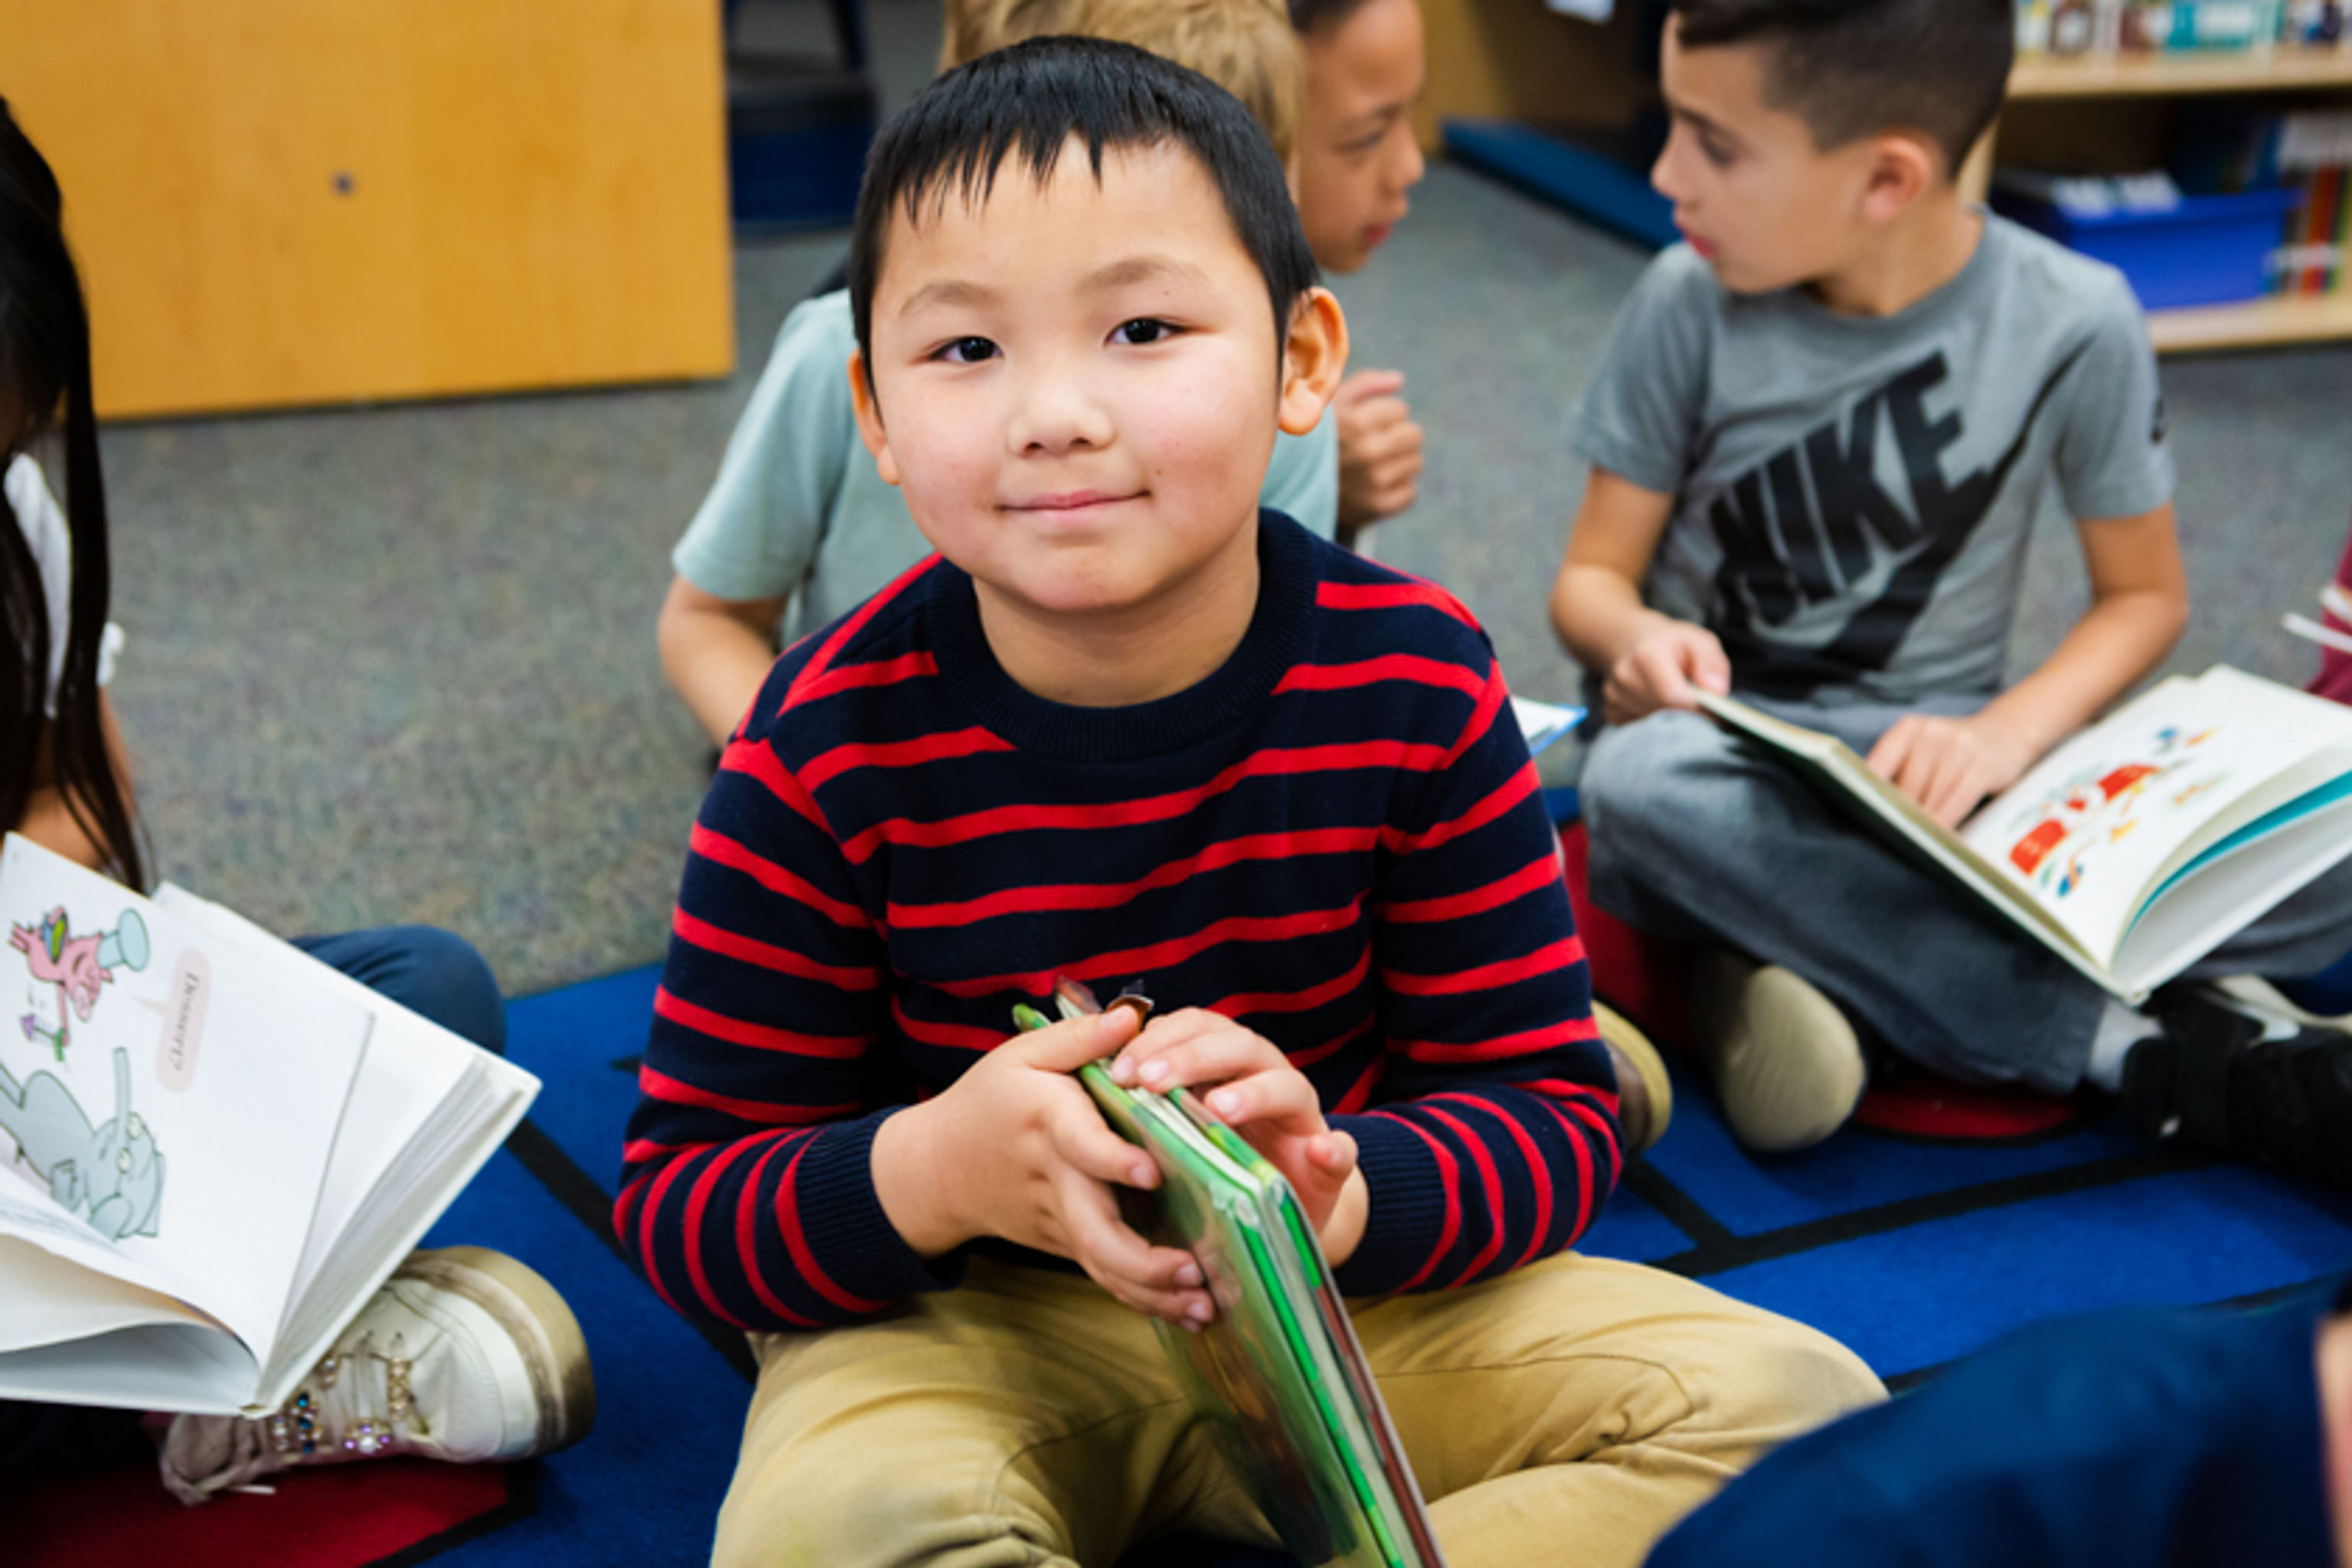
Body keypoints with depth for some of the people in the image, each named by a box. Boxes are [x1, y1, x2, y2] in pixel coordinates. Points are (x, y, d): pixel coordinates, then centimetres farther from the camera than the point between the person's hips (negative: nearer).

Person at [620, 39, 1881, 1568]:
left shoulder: (1416, 683, -12)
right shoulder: (831, 749, -16)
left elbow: (1556, 1114, -8)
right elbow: (681, 1198, -10)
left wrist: (1338, 1192, -31)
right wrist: (938, 1168, -32)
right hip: (961, 1323, -2)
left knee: (1797, 1402, -13)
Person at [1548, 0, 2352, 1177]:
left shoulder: (2074, 323, -9)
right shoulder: (1693, 301, -8)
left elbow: (2145, 595, 2)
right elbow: (1594, 574, -1)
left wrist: (2005, 734, -17)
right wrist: (1637, 636, -25)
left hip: (1937, 752, 0)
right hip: (1730, 737, 1)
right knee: (1642, 787, -39)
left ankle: (1813, 953, -22)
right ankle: (2159, 1054, -29)